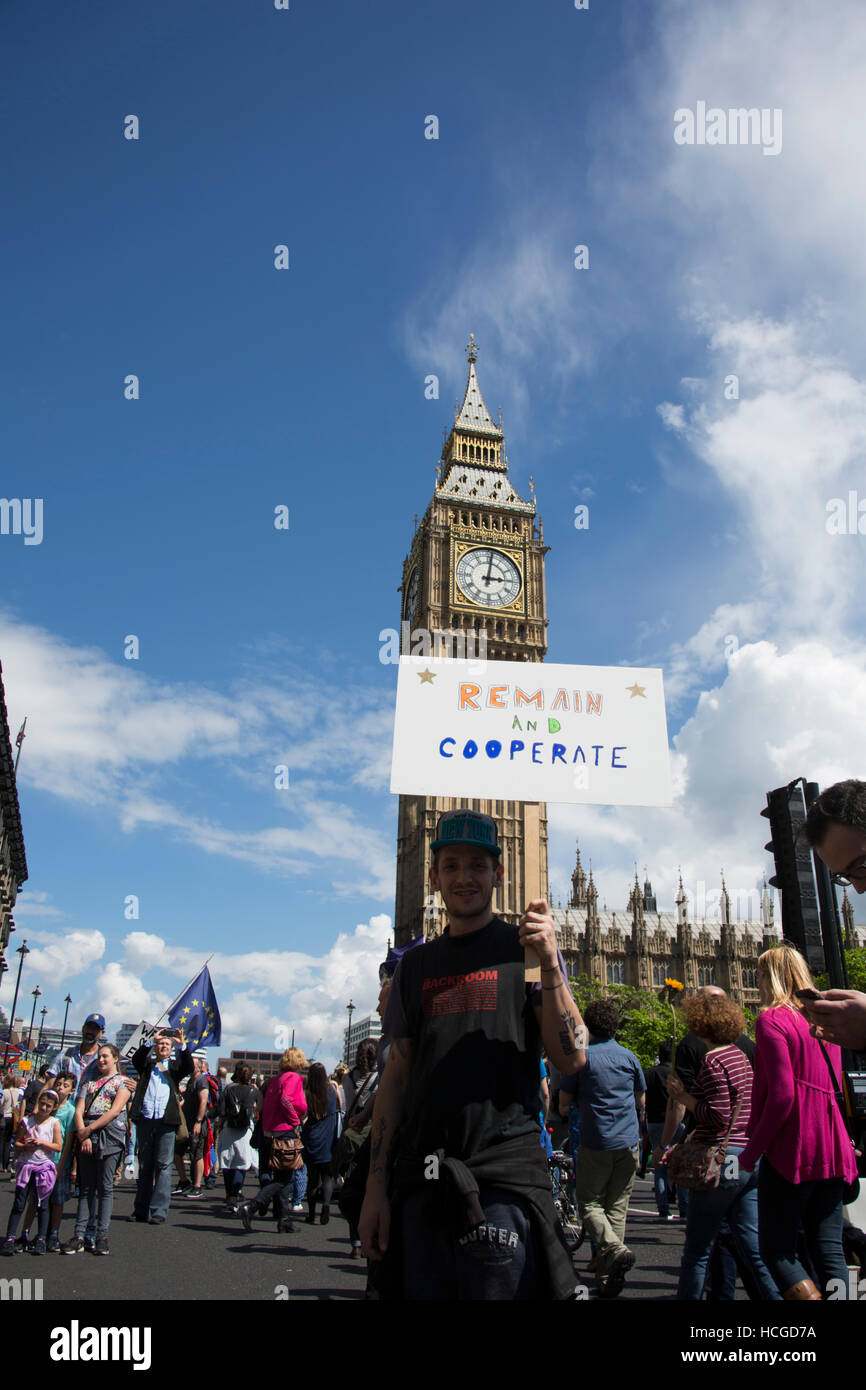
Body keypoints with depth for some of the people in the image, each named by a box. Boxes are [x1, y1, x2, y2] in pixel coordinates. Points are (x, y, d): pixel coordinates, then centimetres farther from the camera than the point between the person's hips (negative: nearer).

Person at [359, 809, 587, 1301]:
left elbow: (571, 1058, -6)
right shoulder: (416, 965, 13)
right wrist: (377, 1185, 7)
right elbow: (397, 1078, 13)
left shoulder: (524, 948, 3)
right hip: (421, 1178, 4)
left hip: (505, 1174, -3)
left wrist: (549, 962, -19)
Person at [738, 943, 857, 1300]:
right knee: (829, 1250, 10)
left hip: (791, 1149, -7)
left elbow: (781, 1094, -19)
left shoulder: (773, 1019, -10)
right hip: (830, 1149, 8)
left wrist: (752, 1151, -11)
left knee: (777, 1251, 1)